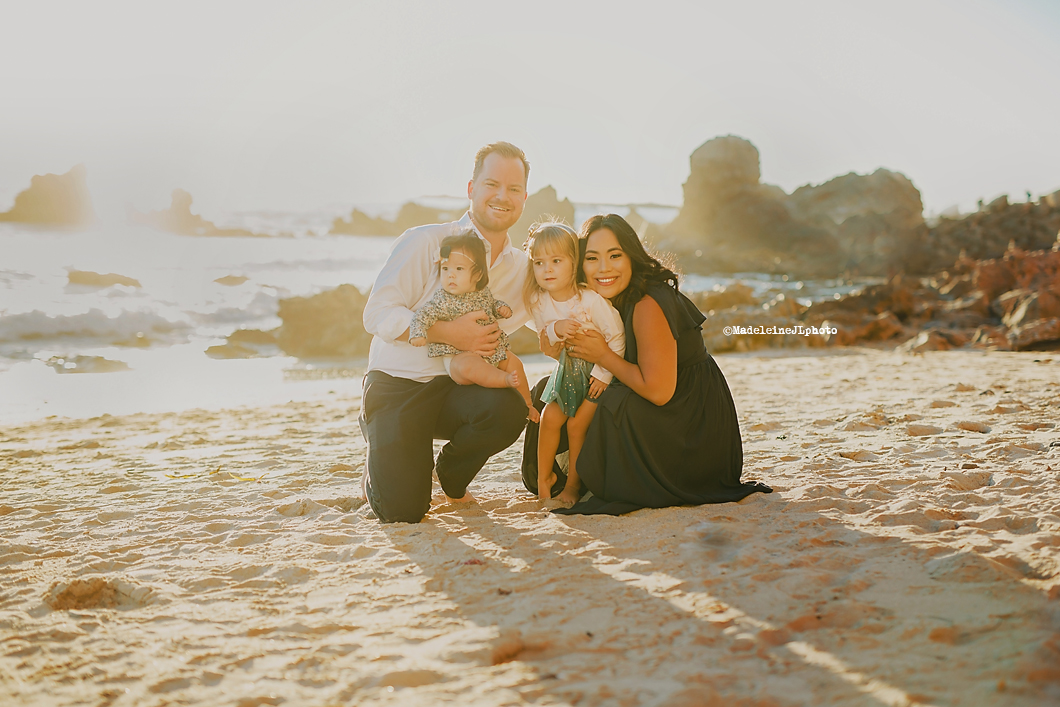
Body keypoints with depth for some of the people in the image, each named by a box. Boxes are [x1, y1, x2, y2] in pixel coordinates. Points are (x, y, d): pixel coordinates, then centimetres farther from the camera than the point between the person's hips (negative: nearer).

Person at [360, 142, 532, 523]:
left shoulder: (521, 269, 7)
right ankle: (379, 470, 23)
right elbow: (378, 315, -15)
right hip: (397, 384, -4)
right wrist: (448, 333, -24)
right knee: (404, 511, -17)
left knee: (509, 409, -30)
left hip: (455, 386, 4)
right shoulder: (425, 242, -9)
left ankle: (452, 477, 4)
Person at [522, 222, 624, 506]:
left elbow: (617, 338, -21)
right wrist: (556, 329, -25)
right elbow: (544, 335, 0)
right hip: (567, 367, 5)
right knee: (549, 418, -2)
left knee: (577, 423, -10)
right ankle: (544, 477, 18)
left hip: (598, 368, -5)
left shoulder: (592, 299, -27)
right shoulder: (538, 301, -11)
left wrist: (604, 374, -19)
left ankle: (573, 484, 8)